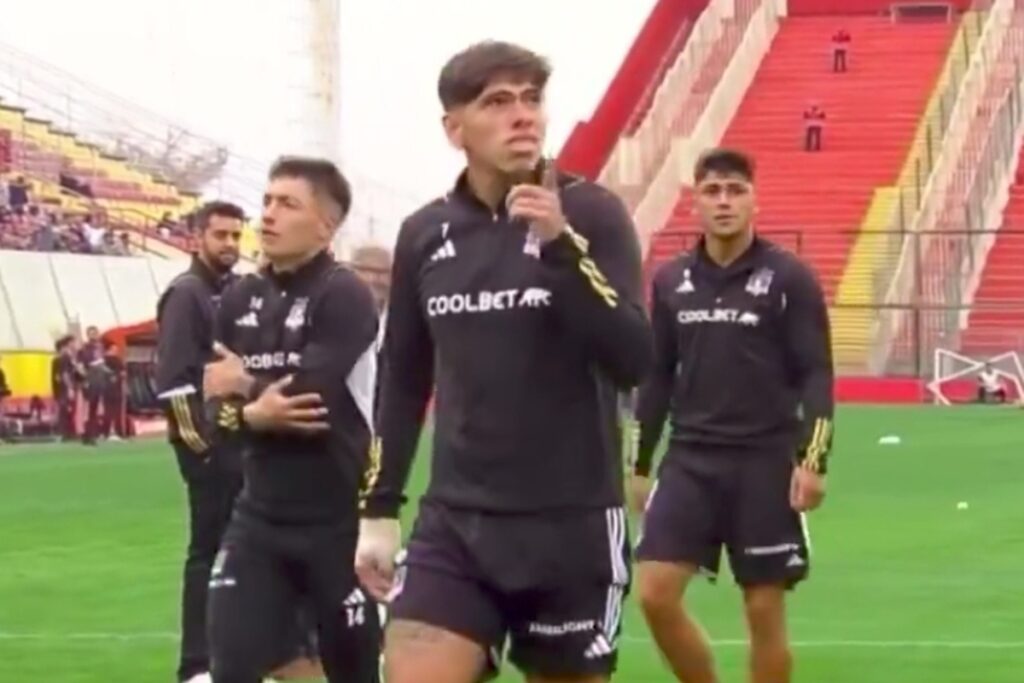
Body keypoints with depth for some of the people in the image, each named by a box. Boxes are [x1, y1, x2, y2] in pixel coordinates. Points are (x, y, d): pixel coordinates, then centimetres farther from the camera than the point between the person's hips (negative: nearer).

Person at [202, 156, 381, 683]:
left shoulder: (344, 296, -11)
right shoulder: (240, 298, 8)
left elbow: (310, 393, -23)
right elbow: (217, 402, 4)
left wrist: (245, 385, -5)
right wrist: (251, 416, -19)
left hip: (339, 521, -5)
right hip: (260, 517, 5)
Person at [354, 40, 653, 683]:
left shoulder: (591, 212, -6)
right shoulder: (424, 235, 6)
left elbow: (633, 360, -17)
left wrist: (559, 244, -25)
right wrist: (379, 510, 15)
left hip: (572, 523, -2)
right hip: (455, 522, 3)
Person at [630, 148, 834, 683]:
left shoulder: (789, 278, -4)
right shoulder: (670, 281, 7)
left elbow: (816, 374, -5)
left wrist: (812, 460, -15)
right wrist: (640, 465, 13)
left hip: (766, 463, -3)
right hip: (690, 461, 3)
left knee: (764, 610, 1)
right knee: (655, 594, -7)